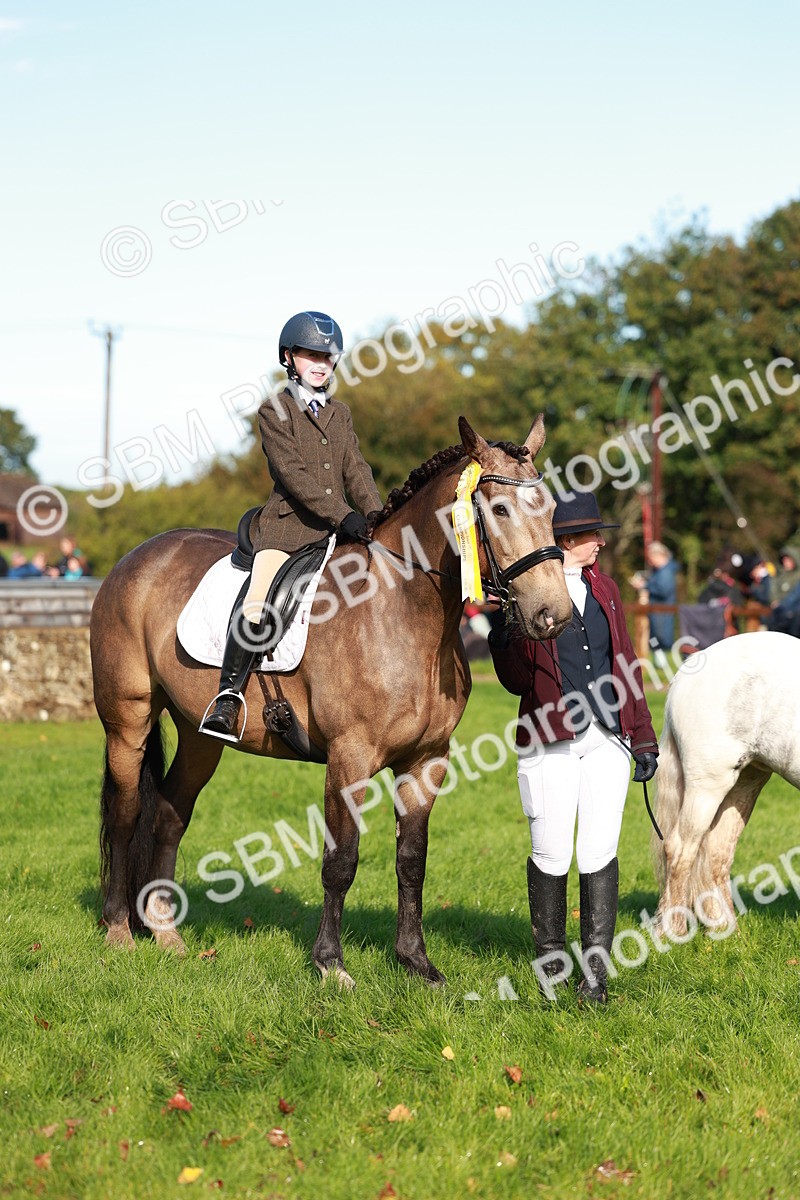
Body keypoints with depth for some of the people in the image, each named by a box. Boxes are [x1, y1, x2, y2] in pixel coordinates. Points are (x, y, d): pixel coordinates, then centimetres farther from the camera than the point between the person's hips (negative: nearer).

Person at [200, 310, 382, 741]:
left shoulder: (340, 414, 20)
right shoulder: (274, 411, 1)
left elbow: (356, 471, 11)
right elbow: (294, 475, -10)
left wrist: (374, 516, -8)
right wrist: (343, 515, -21)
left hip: (338, 528, 6)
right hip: (288, 524, -6)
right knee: (258, 605, -26)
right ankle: (228, 694, -21)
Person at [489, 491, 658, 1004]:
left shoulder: (603, 587, 12)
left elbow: (626, 664, 16)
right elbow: (517, 680, -4)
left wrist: (644, 738, 13)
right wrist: (503, 642, -24)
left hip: (607, 738, 4)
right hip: (551, 741, -4)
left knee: (600, 854, 0)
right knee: (552, 855, 3)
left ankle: (596, 972, 3)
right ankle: (550, 963, 21)